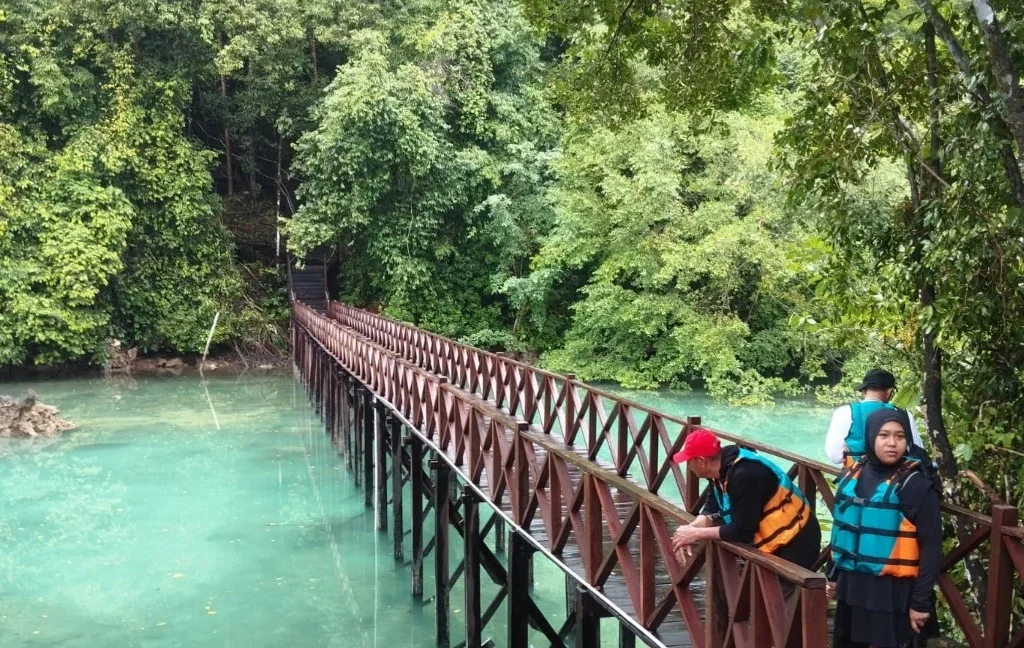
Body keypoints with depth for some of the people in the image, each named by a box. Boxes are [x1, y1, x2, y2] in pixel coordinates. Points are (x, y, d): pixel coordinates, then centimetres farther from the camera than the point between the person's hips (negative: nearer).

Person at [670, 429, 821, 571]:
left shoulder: (744, 474, -30)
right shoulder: (722, 469, -1)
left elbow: (742, 530, -28)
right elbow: (713, 511, 4)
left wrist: (696, 534, -19)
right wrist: (689, 528, -15)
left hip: (795, 544, -10)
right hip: (773, 541, 10)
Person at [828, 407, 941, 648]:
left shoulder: (917, 484, -11)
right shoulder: (853, 474, 4)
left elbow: (931, 546, -11)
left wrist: (921, 601, -13)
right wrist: (834, 574, 17)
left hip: (894, 592, -5)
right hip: (852, 586, 5)